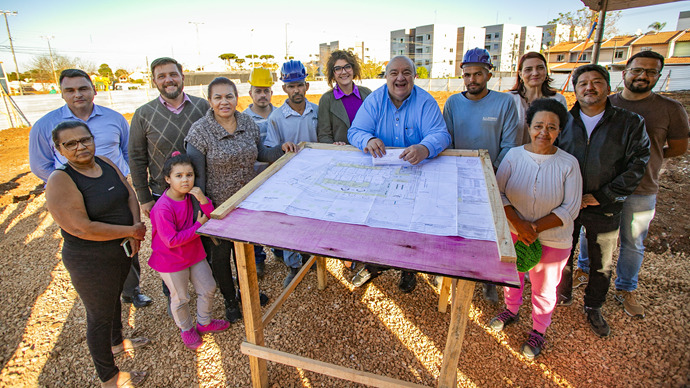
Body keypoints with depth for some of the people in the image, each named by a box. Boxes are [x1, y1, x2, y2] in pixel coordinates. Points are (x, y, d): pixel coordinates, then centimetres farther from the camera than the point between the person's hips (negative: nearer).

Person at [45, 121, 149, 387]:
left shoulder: (106, 164, -2)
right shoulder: (60, 180, -23)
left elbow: (129, 195, 1)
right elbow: (82, 228, -29)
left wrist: (136, 227, -15)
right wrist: (131, 231, -22)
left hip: (123, 249, 7)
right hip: (92, 262, -7)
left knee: (114, 297, 28)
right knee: (100, 315, 11)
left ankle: (117, 342, 55)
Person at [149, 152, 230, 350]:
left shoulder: (192, 196, -7)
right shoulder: (163, 208, -28)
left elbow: (211, 219, -7)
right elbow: (172, 241, -27)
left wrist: (203, 200, -25)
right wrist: (198, 226, -22)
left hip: (195, 253, 6)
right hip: (172, 261, -6)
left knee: (208, 288, 18)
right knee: (180, 298, 15)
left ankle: (204, 323, 44)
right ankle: (186, 329, 43)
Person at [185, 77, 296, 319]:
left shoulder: (248, 123, -2)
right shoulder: (200, 131, -16)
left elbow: (258, 153, 11)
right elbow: (196, 175, -14)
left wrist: (281, 149, -6)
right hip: (218, 206, -4)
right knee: (220, 255, 14)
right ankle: (230, 299, 40)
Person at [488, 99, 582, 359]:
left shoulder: (568, 164, -12)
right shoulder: (514, 155, -9)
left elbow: (570, 209, -12)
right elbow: (498, 193, -10)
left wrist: (535, 228, -21)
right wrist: (519, 225, -21)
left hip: (552, 239, -1)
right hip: (512, 233, 2)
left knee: (544, 288, 15)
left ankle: (539, 330, 41)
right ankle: (512, 310, 52)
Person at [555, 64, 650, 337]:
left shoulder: (630, 123, -4)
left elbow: (637, 167, -8)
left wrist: (601, 197, -15)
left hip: (604, 211, 0)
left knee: (601, 265, 16)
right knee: (562, 257, 15)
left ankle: (593, 308, 37)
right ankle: (563, 295, 40)